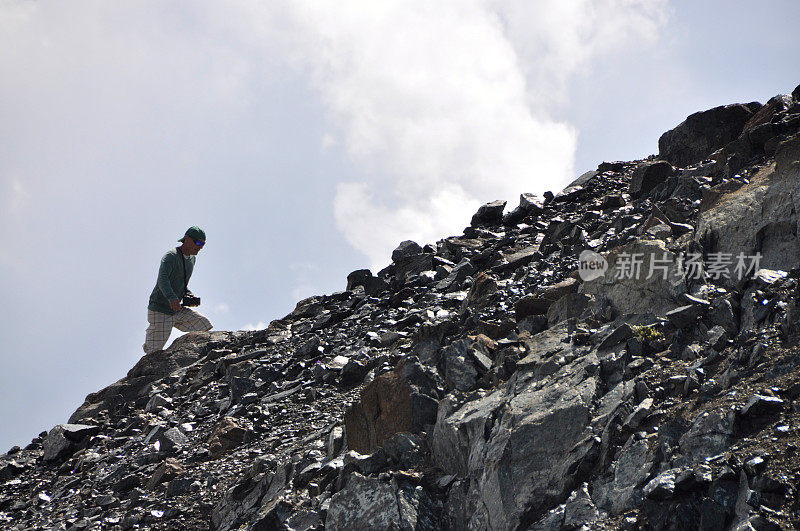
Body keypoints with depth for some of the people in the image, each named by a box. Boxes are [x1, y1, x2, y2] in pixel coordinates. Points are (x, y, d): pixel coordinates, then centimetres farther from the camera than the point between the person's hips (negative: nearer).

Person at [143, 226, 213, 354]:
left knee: (204, 325, -6)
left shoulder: (191, 258, 12)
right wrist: (171, 298, -52)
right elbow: (162, 279, -34)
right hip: (159, 311, -8)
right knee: (154, 353, -12)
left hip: (177, 310, 8)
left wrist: (189, 295, 4)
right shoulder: (171, 256, -15)